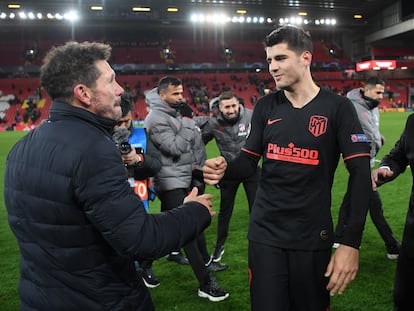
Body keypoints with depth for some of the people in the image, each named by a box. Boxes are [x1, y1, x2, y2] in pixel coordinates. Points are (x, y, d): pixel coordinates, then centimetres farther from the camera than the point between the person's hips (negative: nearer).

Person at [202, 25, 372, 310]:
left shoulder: (337, 108, -7)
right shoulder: (266, 107, 3)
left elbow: (360, 174, -10)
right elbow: (249, 161, 6)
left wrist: (351, 242, -16)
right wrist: (224, 169, -18)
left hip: (312, 237, -2)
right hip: (265, 233, 2)